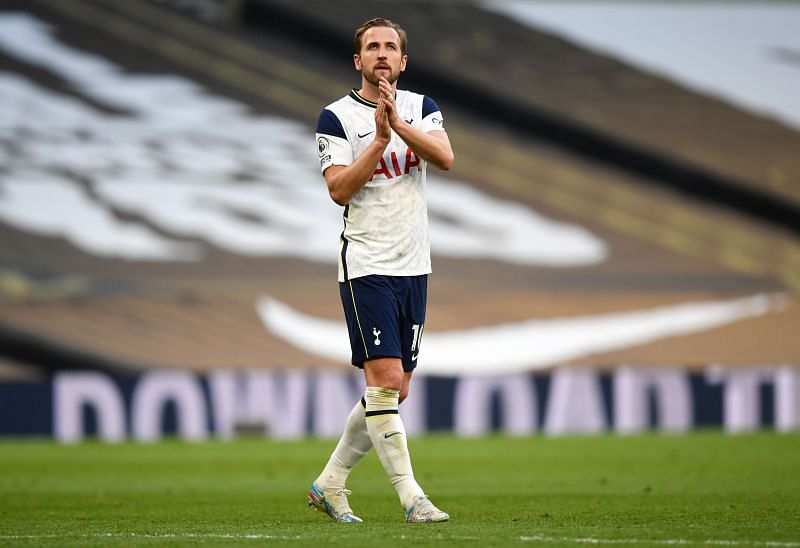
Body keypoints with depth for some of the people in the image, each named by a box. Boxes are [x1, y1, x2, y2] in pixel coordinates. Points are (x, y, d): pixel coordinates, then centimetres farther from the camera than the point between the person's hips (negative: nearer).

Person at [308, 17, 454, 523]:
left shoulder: (421, 107, 9)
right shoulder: (337, 117, -2)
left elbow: (446, 158, -9)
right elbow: (339, 189, -12)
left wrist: (398, 124, -21)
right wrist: (381, 139, -18)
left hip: (414, 267, 5)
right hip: (366, 266, -5)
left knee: (394, 392, 8)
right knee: (384, 379, -14)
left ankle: (330, 483, 20)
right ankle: (411, 496, -13)